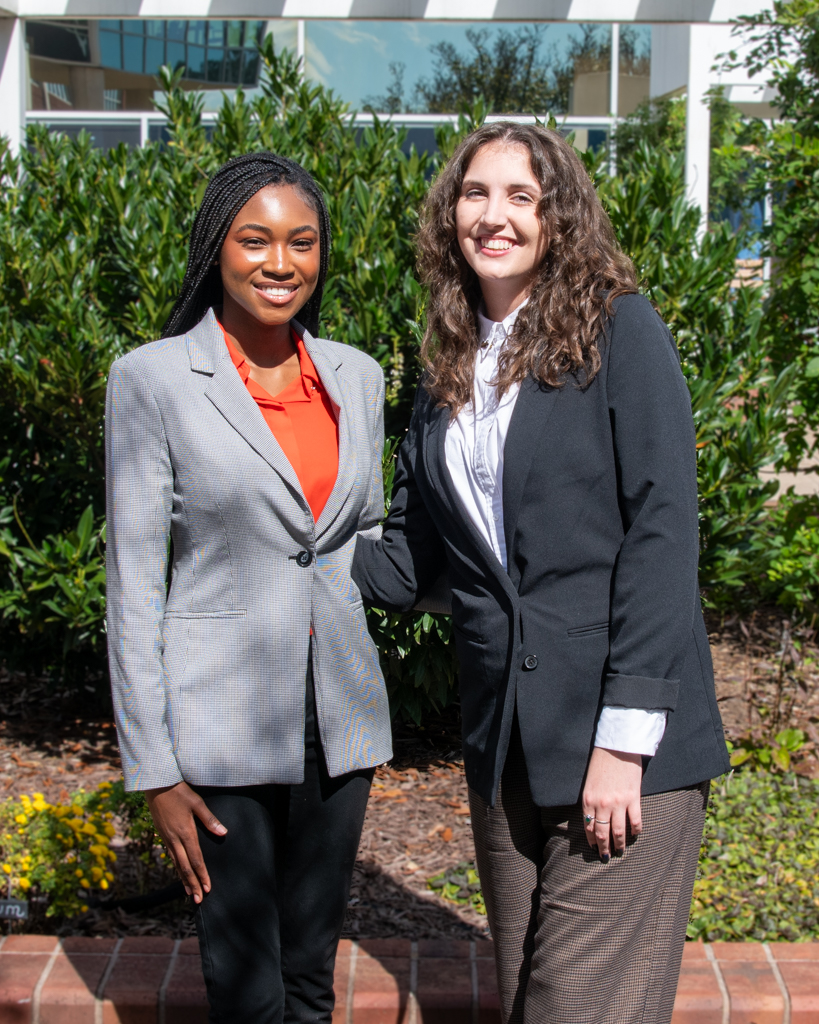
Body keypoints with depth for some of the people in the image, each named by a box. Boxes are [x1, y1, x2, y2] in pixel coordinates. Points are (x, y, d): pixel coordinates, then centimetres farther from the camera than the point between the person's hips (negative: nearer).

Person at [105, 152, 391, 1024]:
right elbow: (134, 584, -7)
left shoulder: (355, 376, 6)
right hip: (222, 725, -4)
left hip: (339, 718, 4)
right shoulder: (154, 379, -7)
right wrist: (153, 768, -9)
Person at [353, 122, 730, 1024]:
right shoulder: (445, 373, 13)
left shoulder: (620, 331, -4)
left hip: (623, 744, -5)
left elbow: (662, 530, -10)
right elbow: (407, 562, 12)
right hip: (503, 745, 5)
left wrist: (625, 737, -16)